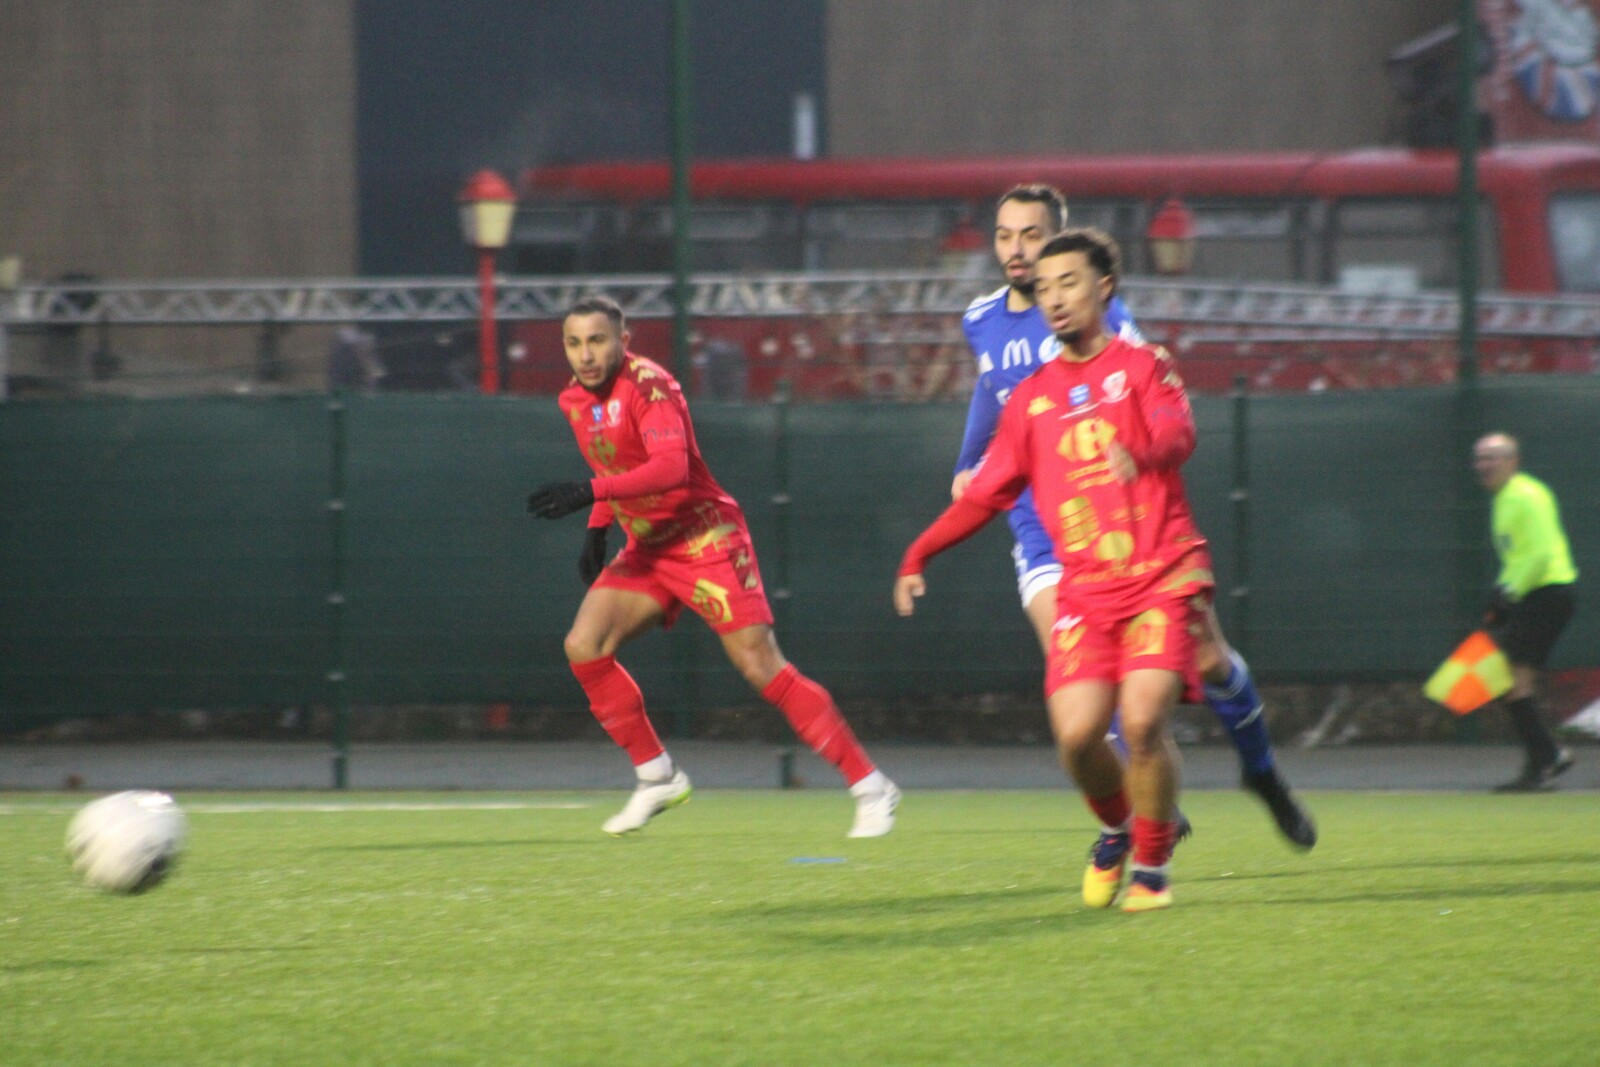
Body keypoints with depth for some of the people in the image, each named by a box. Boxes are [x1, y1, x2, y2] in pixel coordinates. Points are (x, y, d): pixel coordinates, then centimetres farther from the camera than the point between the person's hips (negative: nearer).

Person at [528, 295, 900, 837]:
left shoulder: (649, 386, -19)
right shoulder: (576, 400, 6)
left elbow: (671, 467, -34)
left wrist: (589, 493, -40)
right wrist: (596, 531, 13)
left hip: (705, 538, -8)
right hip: (646, 548, 8)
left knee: (762, 668, -13)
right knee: (584, 647, -9)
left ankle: (869, 787, -5)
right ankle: (658, 777, 4)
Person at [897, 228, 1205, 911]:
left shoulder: (1142, 367, 5)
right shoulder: (1032, 398, 16)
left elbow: (1177, 432, -16)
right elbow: (988, 492, 22)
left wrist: (1141, 453, -39)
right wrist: (918, 554, 15)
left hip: (1162, 577, -3)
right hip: (1085, 589, 3)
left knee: (1143, 720, -20)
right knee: (1077, 732, -15)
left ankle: (1152, 866, 1)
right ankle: (1116, 829, 17)